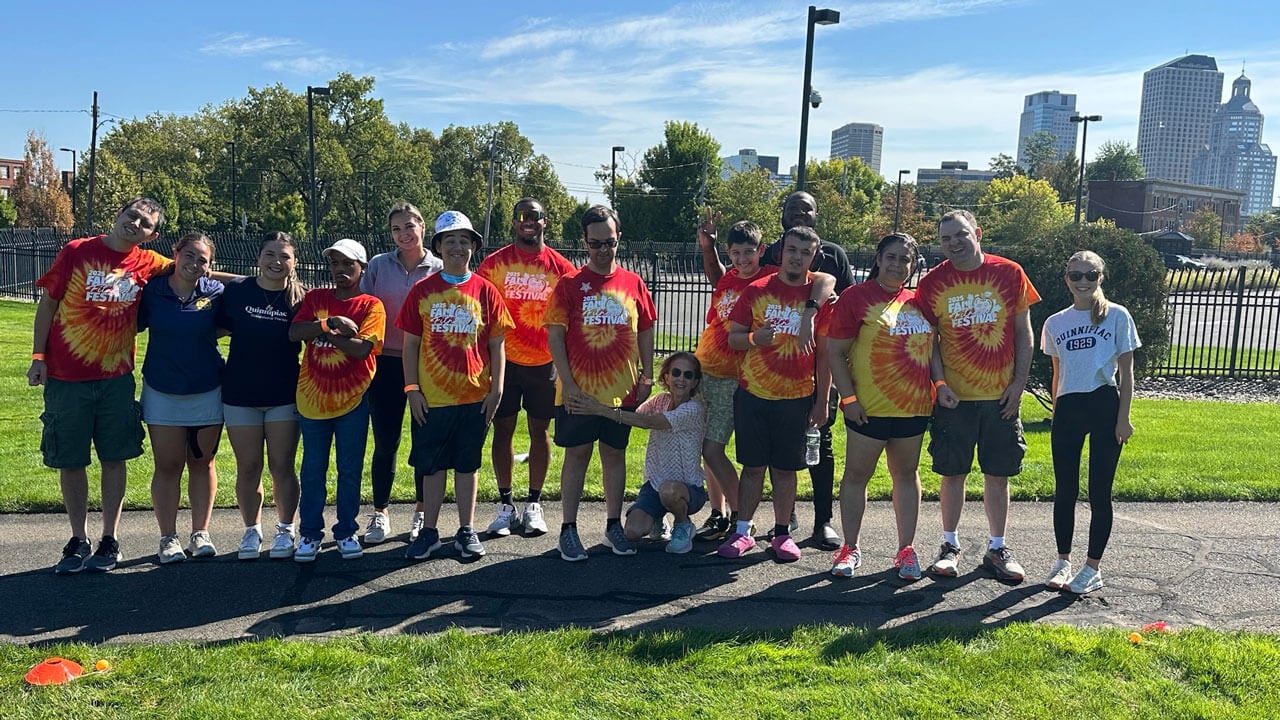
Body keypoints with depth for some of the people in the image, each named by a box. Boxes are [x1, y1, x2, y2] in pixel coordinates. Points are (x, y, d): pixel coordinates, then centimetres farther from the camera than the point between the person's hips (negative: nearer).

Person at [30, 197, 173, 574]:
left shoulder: (149, 264, 2)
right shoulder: (76, 252, -2)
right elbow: (47, 304, 2)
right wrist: (38, 357, -2)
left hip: (116, 377, 1)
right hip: (66, 377, -1)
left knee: (114, 458, 5)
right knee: (70, 461, 6)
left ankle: (110, 541, 17)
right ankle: (78, 541, 20)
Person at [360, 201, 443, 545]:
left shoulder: (439, 270, 1)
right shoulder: (378, 266, 4)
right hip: (386, 364, 1)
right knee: (386, 443, 4)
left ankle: (422, 513, 21)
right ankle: (380, 514, 18)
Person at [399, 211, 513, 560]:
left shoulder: (485, 291, 1)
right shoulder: (422, 291, 1)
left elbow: (496, 344, 3)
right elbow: (411, 343, 3)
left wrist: (496, 389, -2)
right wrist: (412, 388, -3)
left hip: (474, 396, 0)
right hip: (432, 397, 0)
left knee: (467, 464, 11)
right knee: (432, 465, 9)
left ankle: (466, 531, 22)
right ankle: (429, 531, 22)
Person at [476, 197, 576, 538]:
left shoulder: (561, 267, 3)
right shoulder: (494, 263, 0)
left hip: (544, 362, 1)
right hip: (504, 360, 0)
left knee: (540, 430, 7)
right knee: (503, 429, 5)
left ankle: (534, 504, 19)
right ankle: (505, 504, 17)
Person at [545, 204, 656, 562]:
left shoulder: (633, 283, 7)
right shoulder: (569, 283, -2)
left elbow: (645, 332, 12)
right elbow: (554, 335, -5)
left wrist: (647, 377, 5)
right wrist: (568, 383, -12)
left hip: (622, 390, 3)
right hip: (578, 390, -3)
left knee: (615, 454, 12)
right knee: (577, 455, 4)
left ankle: (614, 526, 23)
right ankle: (568, 529, 13)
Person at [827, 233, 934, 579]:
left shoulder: (918, 301, 10)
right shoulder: (856, 297, -6)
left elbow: (931, 348, 19)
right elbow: (835, 352, -8)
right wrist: (848, 398, -13)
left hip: (913, 405, 5)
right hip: (869, 407, -5)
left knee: (906, 474, 12)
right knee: (856, 474, 4)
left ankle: (906, 548, 22)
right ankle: (850, 548, 16)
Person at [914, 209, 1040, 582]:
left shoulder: (1009, 273, 0)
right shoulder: (933, 282, -2)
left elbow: (1023, 332, 4)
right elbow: (929, 339, 1)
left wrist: (1019, 382, -2)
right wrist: (940, 383, -11)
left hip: (1002, 396, 1)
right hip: (954, 396, -1)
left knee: (998, 474, 9)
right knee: (953, 472, 7)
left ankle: (997, 548, 23)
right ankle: (950, 546, 21)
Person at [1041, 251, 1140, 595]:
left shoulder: (1117, 316, 0)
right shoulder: (1055, 323, 8)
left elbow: (1126, 372, 0)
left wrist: (1123, 417, -6)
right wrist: (1056, 416, 11)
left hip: (1105, 407, -3)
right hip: (1067, 409, 3)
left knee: (1099, 492, 2)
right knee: (1065, 491, 7)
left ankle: (1092, 568, 14)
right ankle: (1063, 562, 20)